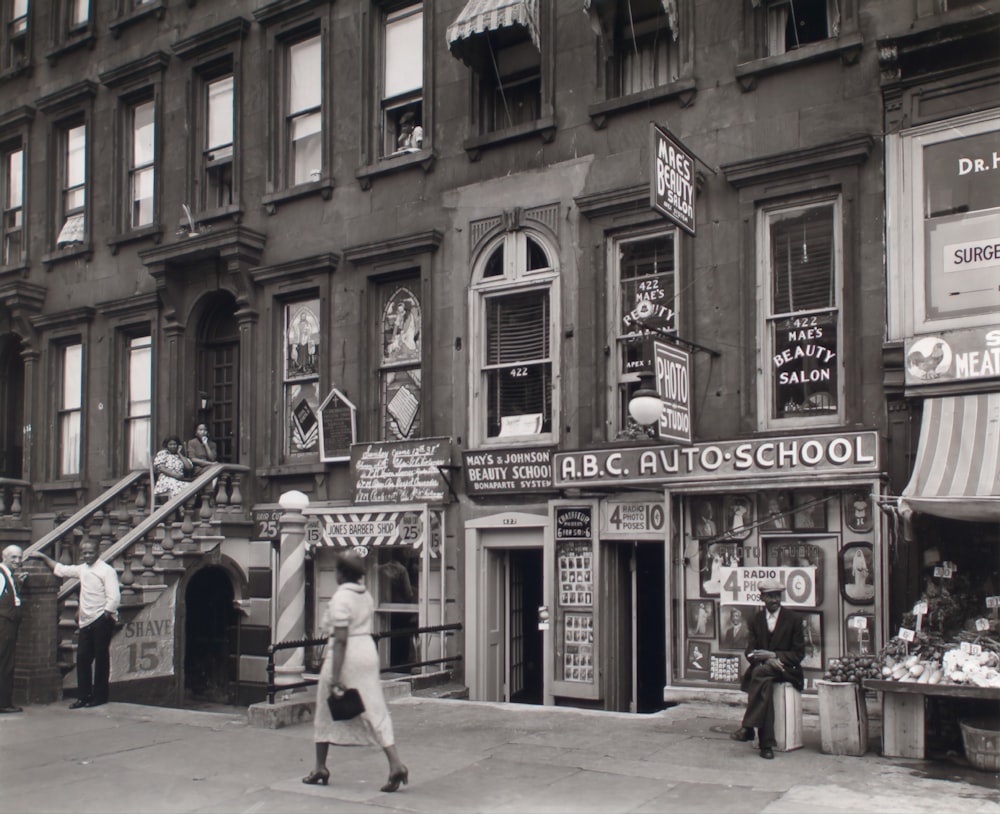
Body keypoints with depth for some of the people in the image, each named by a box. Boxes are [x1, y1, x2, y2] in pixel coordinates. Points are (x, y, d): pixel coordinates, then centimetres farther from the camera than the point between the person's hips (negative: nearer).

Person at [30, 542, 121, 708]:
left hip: (102, 620, -7)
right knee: (82, 657, 6)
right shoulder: (82, 570, 14)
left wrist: (107, 614, -18)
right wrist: (43, 557, 24)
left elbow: (114, 597, -14)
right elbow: (60, 569, 25)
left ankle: (100, 696, 7)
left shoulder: (106, 570, -8)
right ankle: (83, 696, 14)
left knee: (101, 657, 0)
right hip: (86, 620, 7)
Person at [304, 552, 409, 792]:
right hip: (368, 651, 6)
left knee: (325, 713, 12)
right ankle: (396, 765, -9)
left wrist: (334, 677, -19)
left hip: (346, 656, -6)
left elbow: (341, 640, -18)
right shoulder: (367, 596, 10)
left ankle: (320, 768, 21)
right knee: (376, 711, 4)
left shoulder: (340, 598, -13)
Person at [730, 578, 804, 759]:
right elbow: (750, 651, 6)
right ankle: (766, 743, -37)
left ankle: (748, 727, -38)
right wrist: (768, 660, -17)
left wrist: (773, 655, -16)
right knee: (764, 684, -35)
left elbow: (799, 654, 0)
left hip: (786, 670, -2)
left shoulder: (794, 619, 3)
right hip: (762, 669, 2)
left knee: (761, 672, -36)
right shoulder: (756, 619, 12)